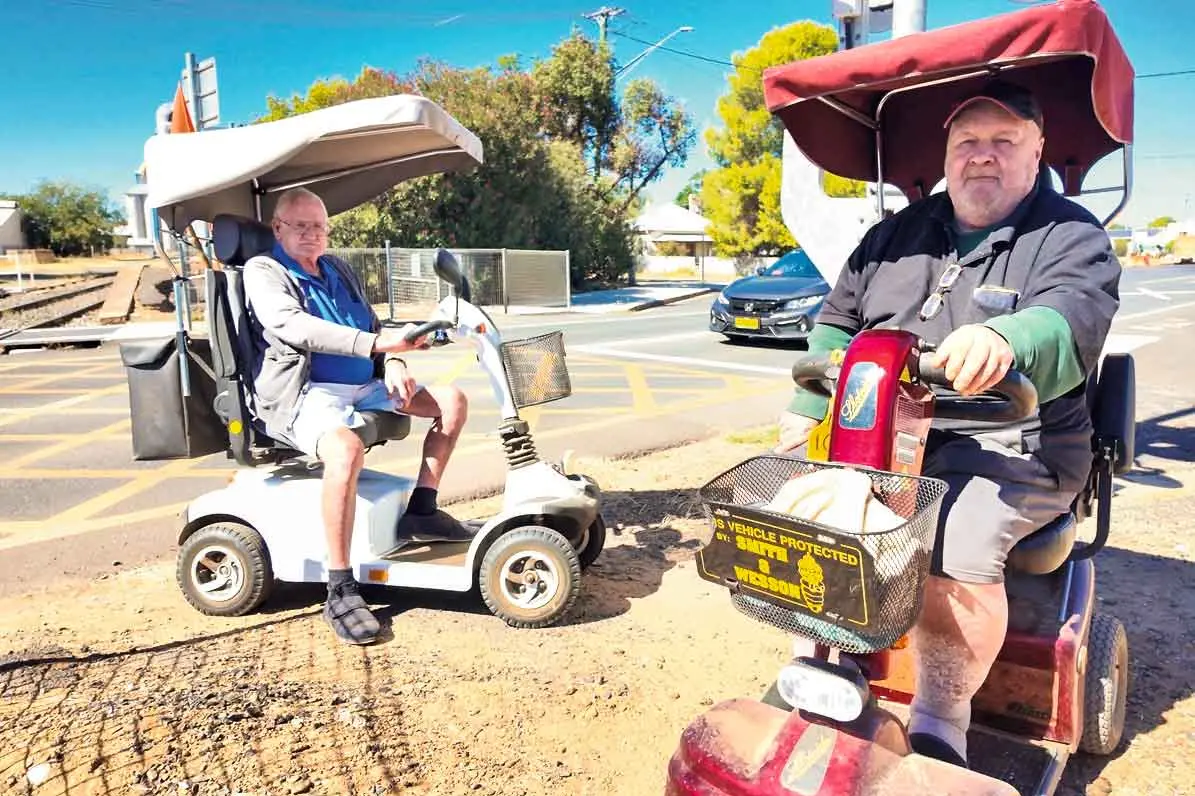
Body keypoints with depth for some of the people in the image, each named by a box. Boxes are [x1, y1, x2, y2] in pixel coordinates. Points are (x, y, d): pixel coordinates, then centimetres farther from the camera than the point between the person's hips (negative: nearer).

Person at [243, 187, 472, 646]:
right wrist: (376, 344, -31)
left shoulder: (339, 270, 20)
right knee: (346, 450, -38)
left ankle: (421, 511, 3)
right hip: (304, 397, -7)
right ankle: (340, 592, -29)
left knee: (451, 401, -1)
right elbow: (295, 327, -20)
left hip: (366, 388, 8)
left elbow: (372, 324, 24)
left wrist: (392, 363, 0)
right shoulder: (263, 272, -2)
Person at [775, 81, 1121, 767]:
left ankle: (938, 728, -9)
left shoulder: (1072, 238, 2)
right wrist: (805, 414, 4)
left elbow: (1070, 323, -20)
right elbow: (837, 322, 19)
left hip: (1005, 444, -4)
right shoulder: (899, 233, 18)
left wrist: (1006, 341, -45)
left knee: (956, 547, -30)